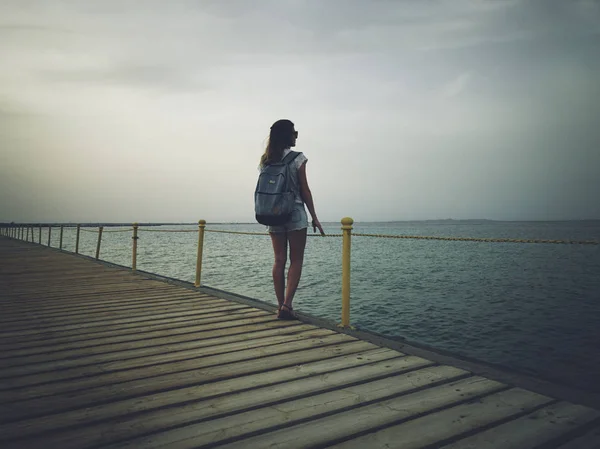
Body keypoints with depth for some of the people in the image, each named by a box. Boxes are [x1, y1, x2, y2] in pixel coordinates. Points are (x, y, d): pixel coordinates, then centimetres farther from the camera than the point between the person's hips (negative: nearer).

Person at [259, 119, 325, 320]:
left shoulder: (266, 160, 7)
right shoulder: (297, 158, -6)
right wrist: (314, 217, 1)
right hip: (295, 213, -5)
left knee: (279, 260, 8)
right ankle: (287, 304, -6)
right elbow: (304, 190, -6)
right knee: (296, 260, 2)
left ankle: (281, 305, 10)